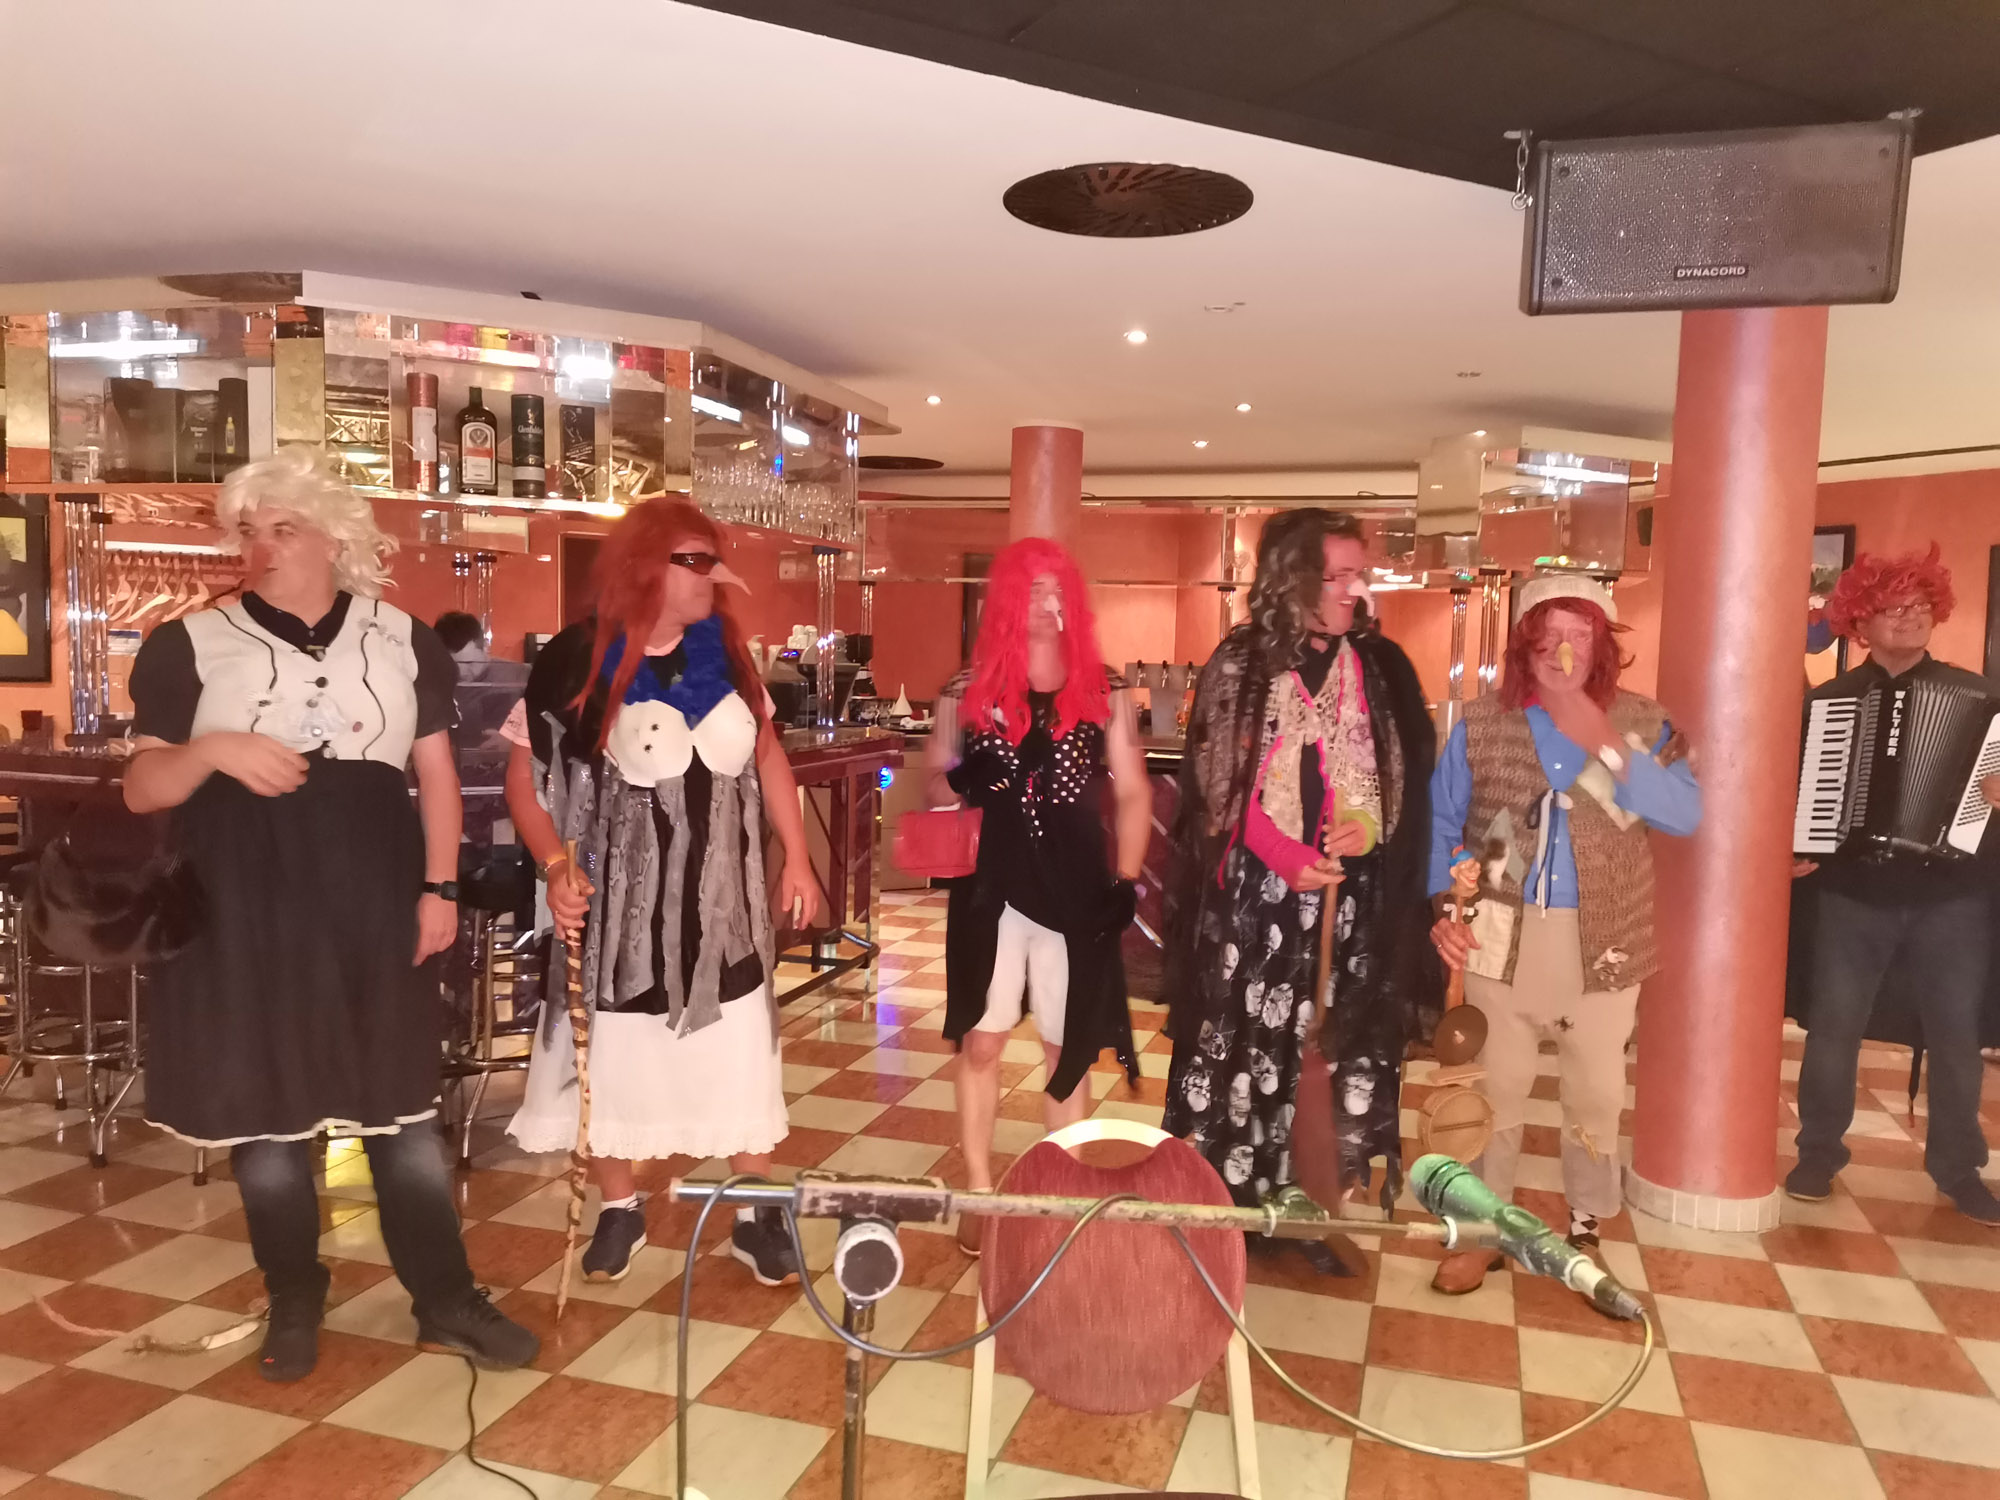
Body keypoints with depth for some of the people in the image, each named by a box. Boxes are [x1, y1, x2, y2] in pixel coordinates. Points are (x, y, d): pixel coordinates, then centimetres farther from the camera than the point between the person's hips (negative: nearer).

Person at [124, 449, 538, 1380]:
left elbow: (436, 771, 8)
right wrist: (213, 749, -22)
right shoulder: (191, 644, 1)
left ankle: (446, 1302, 18)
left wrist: (439, 887, -1)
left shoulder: (401, 639, 6)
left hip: (373, 902, 1)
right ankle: (294, 1303, 27)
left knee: (402, 1107, 7)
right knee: (264, 1108, 8)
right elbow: (141, 789, -1)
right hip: (244, 908, 0)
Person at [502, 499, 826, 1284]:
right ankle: (619, 1208, 34)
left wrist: (797, 856, 7)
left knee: (740, 1060, 9)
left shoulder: (725, 649, 1)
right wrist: (557, 867, -20)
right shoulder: (576, 661, -11)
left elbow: (766, 751, 10)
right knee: (613, 1060, 11)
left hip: (721, 897, 3)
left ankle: (756, 1215, 27)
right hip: (620, 901, -3)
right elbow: (524, 777, -6)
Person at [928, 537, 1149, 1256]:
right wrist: (960, 785, -15)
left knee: (1069, 1049, 11)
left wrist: (1125, 882, -3)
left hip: (1076, 891, 0)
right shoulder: (967, 693, 1)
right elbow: (937, 789, 8)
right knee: (981, 1041, 7)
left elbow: (1133, 794, 6)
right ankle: (979, 1193, 23)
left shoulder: (1103, 693, 2)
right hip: (991, 890, 0)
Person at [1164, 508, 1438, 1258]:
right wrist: (1284, 853, -17)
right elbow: (1218, 780, -4)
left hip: (1351, 890, 3)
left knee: (1340, 1046, 3)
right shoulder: (1240, 663, -2)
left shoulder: (1381, 667, 7)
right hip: (1255, 885, -2)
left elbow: (1406, 777, 10)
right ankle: (1228, 1201, 15)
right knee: (1243, 1040, 1)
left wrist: (1365, 829, -11)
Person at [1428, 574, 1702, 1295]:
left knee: (1596, 1092, 14)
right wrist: (1440, 907, -9)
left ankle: (1585, 1230, 33)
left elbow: (1685, 815, -16)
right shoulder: (1481, 723, -2)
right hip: (1502, 937, 0)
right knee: (1493, 1088, 10)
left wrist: (1605, 745, -23)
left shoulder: (1641, 723, -2)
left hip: (1603, 944, 0)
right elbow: (1437, 824, 2)